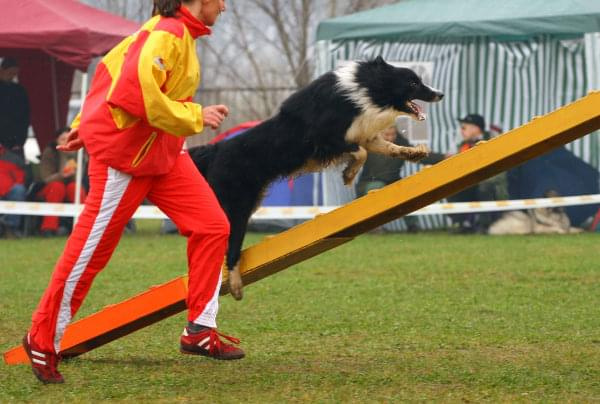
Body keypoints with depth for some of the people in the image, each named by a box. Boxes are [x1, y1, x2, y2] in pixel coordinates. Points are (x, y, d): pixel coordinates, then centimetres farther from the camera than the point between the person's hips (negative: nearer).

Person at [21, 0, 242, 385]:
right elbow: (137, 90, -31)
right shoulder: (168, 34, -20)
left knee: (213, 226, 0)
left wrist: (87, 124, 18)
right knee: (91, 249, -2)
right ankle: (44, 340, 12)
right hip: (124, 154, -10)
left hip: (163, 153, 10)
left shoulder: (177, 32, 10)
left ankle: (200, 330, 5)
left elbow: (112, 64, 16)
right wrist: (195, 116, -22)